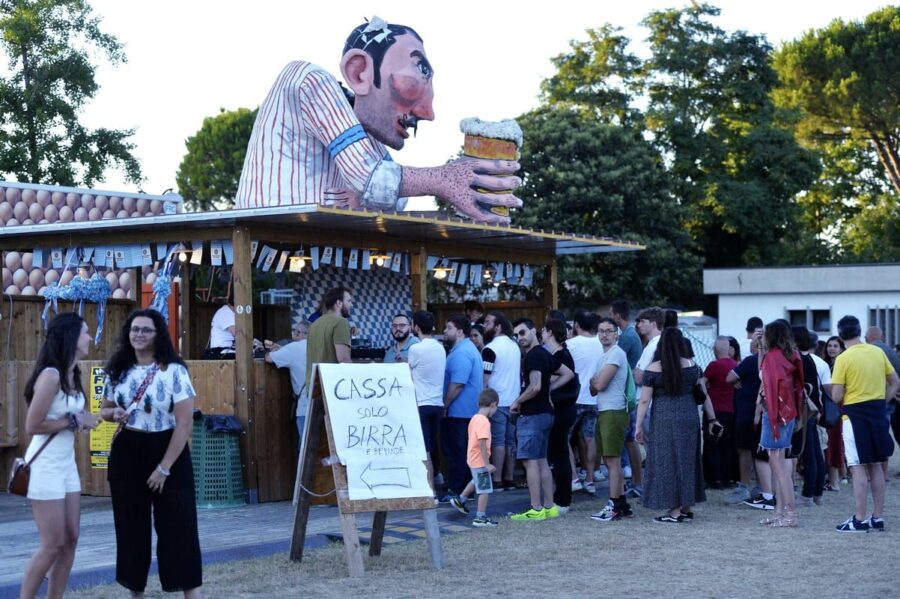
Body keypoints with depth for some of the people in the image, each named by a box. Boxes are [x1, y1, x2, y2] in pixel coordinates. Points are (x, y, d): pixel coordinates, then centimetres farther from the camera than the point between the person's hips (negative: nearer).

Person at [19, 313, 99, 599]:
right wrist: (74, 421, -15)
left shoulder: (73, 374, 8)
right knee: (52, 545, -5)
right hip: (46, 466, -9)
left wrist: (90, 418, 0)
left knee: (70, 539, 9)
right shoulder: (50, 375, -18)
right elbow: (32, 425, -19)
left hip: (67, 464, 9)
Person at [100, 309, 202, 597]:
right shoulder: (118, 370, 4)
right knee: (131, 527, 10)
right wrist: (114, 413, -8)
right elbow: (104, 409, 18)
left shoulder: (174, 371, -12)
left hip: (168, 452, -5)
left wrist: (164, 467, -17)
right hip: (127, 453, 5)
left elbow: (185, 422, -14)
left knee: (177, 526, -4)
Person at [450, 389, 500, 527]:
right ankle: (480, 518, 3)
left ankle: (459, 500, 45)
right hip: (480, 461, -10)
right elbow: (482, 444, -28)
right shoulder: (484, 422, -23)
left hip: (472, 459, 10)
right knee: (485, 490, -1)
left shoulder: (474, 418, 6)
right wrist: (487, 464, -25)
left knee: (477, 481, 32)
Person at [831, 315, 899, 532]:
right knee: (876, 466, 12)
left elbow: (836, 397, -13)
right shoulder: (878, 352, 4)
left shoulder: (843, 358, -12)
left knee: (858, 468, -3)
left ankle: (859, 520, -3)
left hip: (855, 414, -6)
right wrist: (879, 400, 14)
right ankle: (877, 517, 15)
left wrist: (843, 401, 8)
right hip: (878, 412, 6)